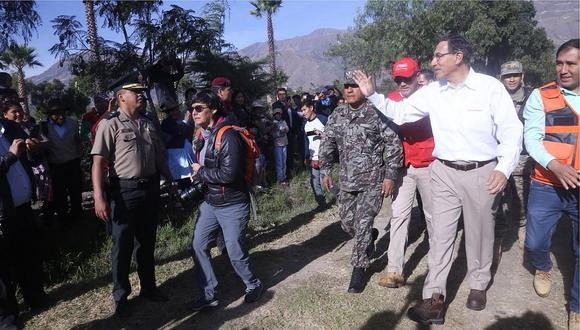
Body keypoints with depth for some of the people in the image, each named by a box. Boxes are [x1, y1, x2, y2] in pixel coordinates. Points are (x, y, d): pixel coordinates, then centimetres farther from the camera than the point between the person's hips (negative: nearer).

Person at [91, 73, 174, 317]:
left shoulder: (149, 124, 9)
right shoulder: (110, 124, -10)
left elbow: (160, 157, 17)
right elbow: (98, 162, -16)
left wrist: (171, 181, 18)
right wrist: (99, 197, -23)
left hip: (150, 189, 6)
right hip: (124, 191, -5)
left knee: (147, 242, 18)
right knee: (123, 245, 8)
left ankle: (148, 287, 36)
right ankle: (121, 296, 27)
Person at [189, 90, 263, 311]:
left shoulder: (227, 135, -20)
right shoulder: (202, 135, 9)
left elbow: (229, 173, -27)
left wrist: (201, 172, -14)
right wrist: (198, 176, -1)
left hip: (232, 205, -8)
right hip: (210, 202, 8)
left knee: (235, 251, 4)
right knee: (199, 246, 8)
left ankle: (253, 285, 32)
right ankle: (209, 294, 24)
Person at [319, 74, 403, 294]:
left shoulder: (376, 113, -10)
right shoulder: (337, 115, 5)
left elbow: (393, 145, -9)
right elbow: (327, 144, 11)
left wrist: (390, 176, -11)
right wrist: (325, 171, 6)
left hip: (373, 180, -5)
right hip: (347, 179, 5)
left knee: (362, 224, -7)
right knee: (347, 223, 12)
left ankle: (359, 268, 12)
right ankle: (370, 237, 45)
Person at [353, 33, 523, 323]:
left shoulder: (490, 87, -9)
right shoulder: (432, 92, 1)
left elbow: (511, 131, -7)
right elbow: (399, 112, 8)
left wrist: (504, 169, -18)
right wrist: (372, 95, -2)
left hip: (482, 173, -2)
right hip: (444, 172, 3)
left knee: (479, 232, 13)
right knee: (440, 234, 3)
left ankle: (478, 285, 36)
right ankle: (434, 298, 9)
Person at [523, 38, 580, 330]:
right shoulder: (541, 96, -2)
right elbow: (531, 138, -9)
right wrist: (555, 166, -24)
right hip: (547, 187, -1)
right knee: (535, 243, 5)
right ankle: (543, 268, 42)